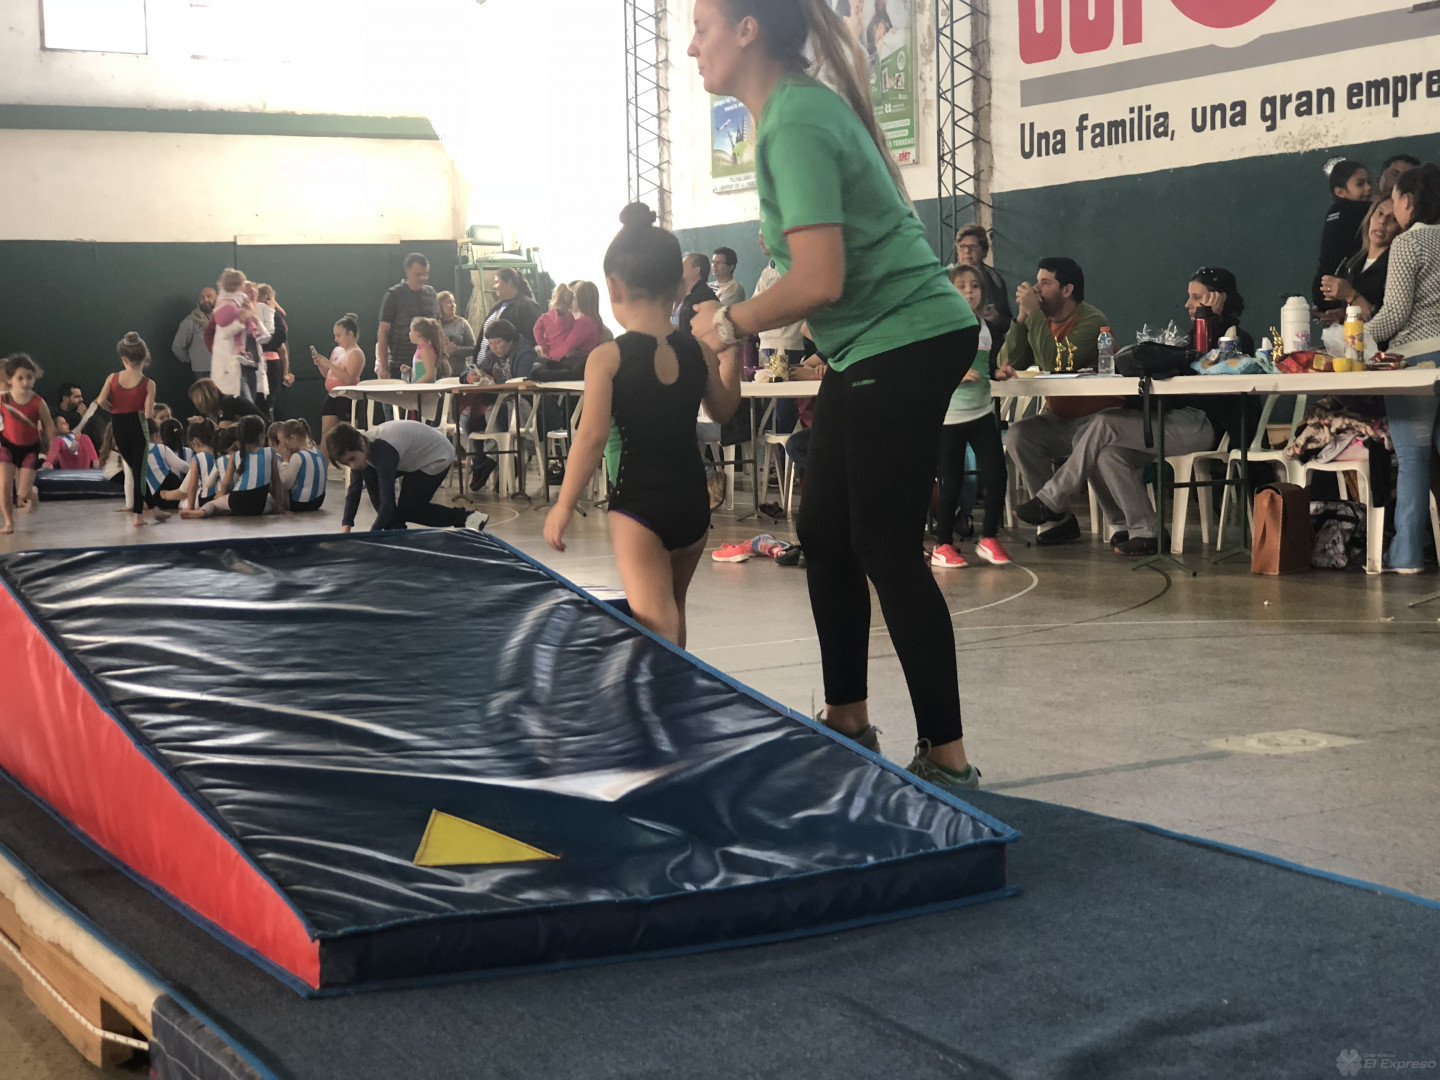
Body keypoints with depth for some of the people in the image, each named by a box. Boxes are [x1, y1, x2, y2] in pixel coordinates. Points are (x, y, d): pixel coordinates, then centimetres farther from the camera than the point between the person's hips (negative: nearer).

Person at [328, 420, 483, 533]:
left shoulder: (384, 451, -40)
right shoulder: (361, 448, -16)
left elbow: (386, 501, -41)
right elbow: (354, 490, -10)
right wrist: (345, 528, -18)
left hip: (437, 456, -8)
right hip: (413, 457, 8)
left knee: (408, 510, -6)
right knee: (370, 476, -10)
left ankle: (467, 518, 6)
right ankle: (396, 530, -2)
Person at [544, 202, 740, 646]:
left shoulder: (606, 358, -11)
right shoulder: (698, 351, 3)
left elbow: (592, 436, -15)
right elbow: (724, 410, 18)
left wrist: (563, 506, -9)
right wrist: (732, 351, 26)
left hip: (638, 504, -5)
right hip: (692, 499, 6)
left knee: (655, 625, -14)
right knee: (673, 608, 24)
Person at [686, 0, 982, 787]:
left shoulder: (795, 123, -18)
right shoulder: (805, 104, 11)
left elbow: (820, 281, -25)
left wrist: (729, 325, -11)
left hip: (905, 344, -10)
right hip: (869, 347, 10)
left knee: (886, 550, -7)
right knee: (825, 534, 14)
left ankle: (948, 757, -1)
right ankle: (847, 721, 25)